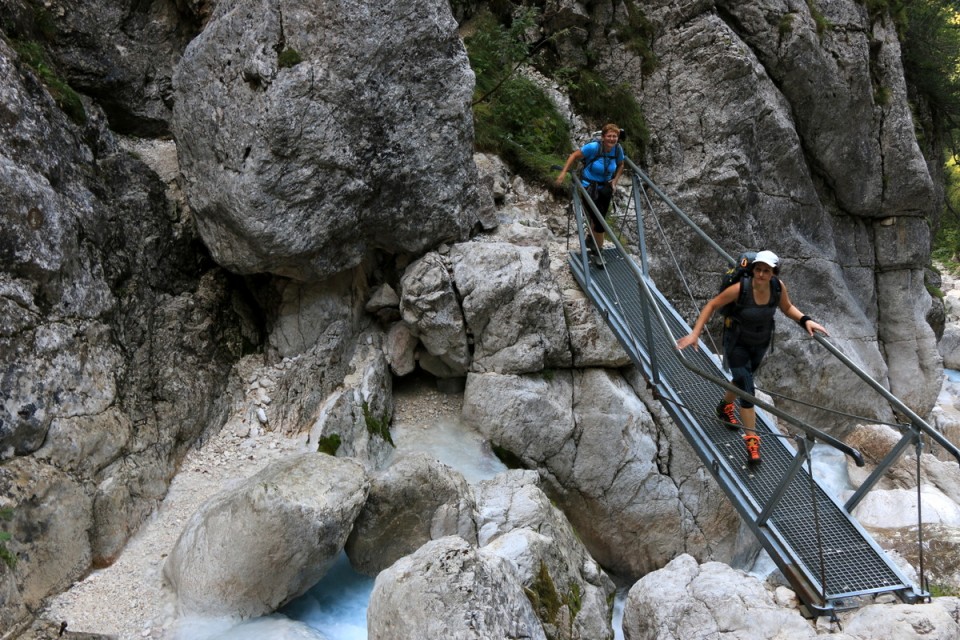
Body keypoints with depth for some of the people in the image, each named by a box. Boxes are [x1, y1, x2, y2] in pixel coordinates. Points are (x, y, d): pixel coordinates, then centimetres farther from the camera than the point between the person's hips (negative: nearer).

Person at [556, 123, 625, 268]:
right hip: (589, 187, -5)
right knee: (599, 221, -11)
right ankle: (596, 253, 4)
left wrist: (615, 180, -4)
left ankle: (590, 244, 40)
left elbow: (620, 165, 10)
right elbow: (574, 156, -14)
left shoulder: (618, 149, -9)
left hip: (605, 188, 5)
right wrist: (563, 172, -20)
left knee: (597, 219, 17)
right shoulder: (593, 147, -24)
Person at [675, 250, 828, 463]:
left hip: (761, 342, 5)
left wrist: (806, 320, -15)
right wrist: (695, 333, -26)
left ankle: (724, 407, 56)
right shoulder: (740, 288, -31)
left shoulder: (779, 287, -20)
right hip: (737, 343, -5)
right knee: (747, 390, -10)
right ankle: (751, 440, 0)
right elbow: (712, 305, -21)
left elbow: (787, 307, 1)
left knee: (743, 380, 27)